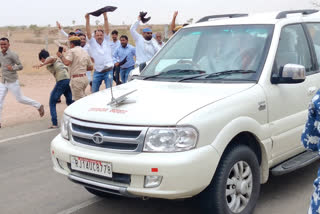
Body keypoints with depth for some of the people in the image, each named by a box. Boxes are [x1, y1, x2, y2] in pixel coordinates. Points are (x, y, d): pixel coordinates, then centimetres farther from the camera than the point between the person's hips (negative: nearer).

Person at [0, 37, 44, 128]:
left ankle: (39, 106, 21)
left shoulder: (12, 55, -11)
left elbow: (20, 66, -9)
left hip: (12, 82, -6)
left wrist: (13, 68, -24)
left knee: (20, 99, 2)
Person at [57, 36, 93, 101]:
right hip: (85, 78, 8)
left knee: (78, 100, -3)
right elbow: (91, 67, 16)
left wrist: (61, 56, -6)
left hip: (76, 79, -8)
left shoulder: (71, 51, -7)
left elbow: (67, 63, -22)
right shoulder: (85, 52, 15)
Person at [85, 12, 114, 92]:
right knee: (94, 92, 6)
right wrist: (87, 20, -17)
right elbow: (88, 33, -7)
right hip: (97, 72, 1)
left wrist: (105, 17, -11)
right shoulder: (93, 43, 5)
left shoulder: (106, 41, 7)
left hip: (108, 71, 0)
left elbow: (107, 30, -2)